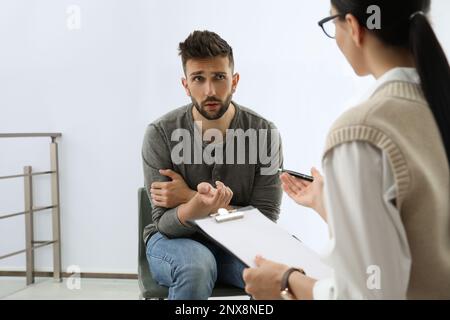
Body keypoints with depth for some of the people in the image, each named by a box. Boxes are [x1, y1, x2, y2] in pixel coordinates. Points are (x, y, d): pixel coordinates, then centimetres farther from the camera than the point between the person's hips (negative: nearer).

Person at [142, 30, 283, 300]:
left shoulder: (264, 133, -12)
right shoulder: (161, 134, -13)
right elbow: (165, 224, -13)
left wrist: (190, 198, -20)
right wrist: (195, 208, -39)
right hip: (174, 240, 0)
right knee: (196, 265, -36)